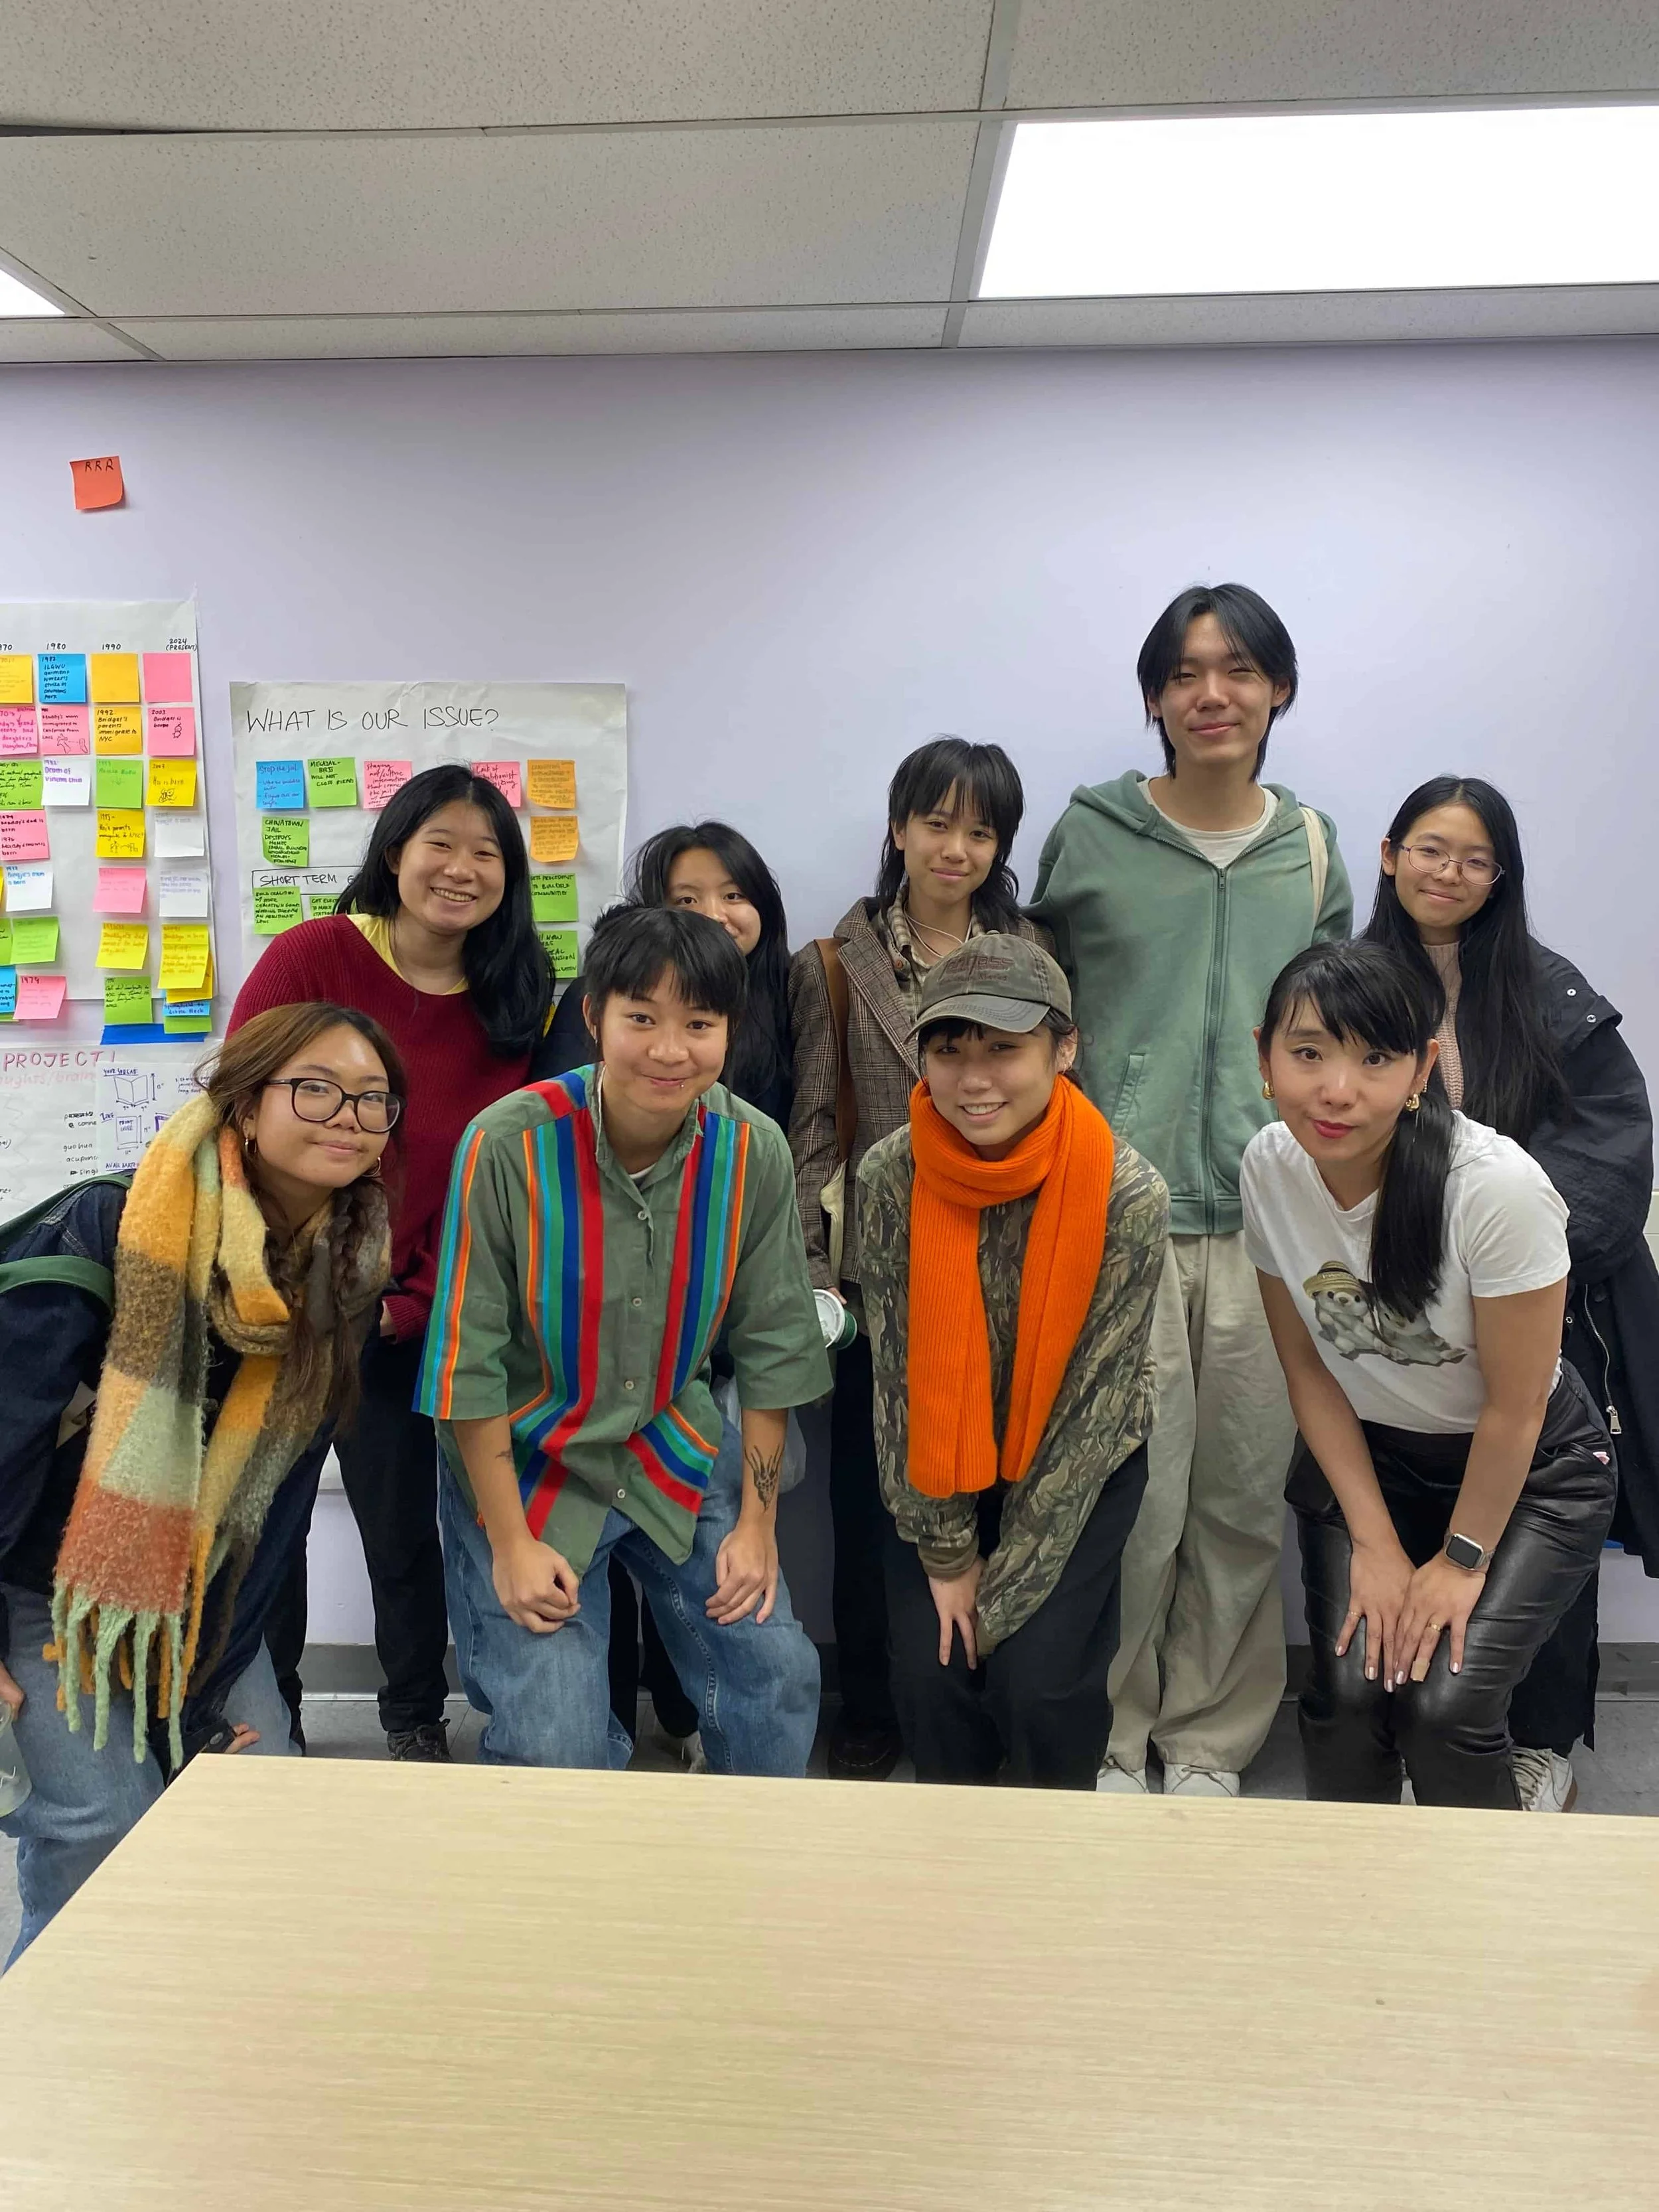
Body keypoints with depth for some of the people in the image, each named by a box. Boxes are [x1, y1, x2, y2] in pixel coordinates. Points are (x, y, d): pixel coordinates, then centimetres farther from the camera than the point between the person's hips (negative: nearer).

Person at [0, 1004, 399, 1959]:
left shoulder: (350, 1271, -10)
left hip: (203, 1590, 5)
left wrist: (206, 1686, -6)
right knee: (104, 1819, -12)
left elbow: (281, 1490, -7)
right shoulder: (104, 1231, -24)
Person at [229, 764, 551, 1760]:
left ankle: (419, 1721, 31)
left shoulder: (513, 1002, -2)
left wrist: (414, 1304, -9)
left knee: (403, 1527, 10)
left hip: (404, 1318, 1)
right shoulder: (311, 956, -10)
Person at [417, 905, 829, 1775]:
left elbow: (771, 1343, -2)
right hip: (523, 1462, -3)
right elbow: (469, 1357, -15)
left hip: (677, 1454, 3)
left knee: (780, 1682, 0)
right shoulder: (509, 1144, -22)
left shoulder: (753, 1152, -12)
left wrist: (757, 1520, -1)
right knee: (554, 1742, -11)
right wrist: (511, 1544, -13)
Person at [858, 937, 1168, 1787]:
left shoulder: (1129, 1195, -23)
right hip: (934, 1471, 2)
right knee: (931, 1680, -8)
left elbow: (1093, 1404, -18)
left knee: (1040, 1683, -13)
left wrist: (1005, 1588, -15)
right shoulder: (890, 1175, -18)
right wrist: (947, 1554, -9)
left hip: (1077, 1466, -1)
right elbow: (898, 1371, -11)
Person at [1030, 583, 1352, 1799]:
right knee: (1134, 1500, -1)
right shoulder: (1089, 835, 3)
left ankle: (1211, 1743, 27)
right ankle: (1110, 1741, 20)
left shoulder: (1311, 846, 11)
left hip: (1270, 1218, 3)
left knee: (1245, 1501, 9)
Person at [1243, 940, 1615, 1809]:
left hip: (1529, 1468, -3)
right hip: (1368, 1452, 3)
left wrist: (1462, 1559, -8)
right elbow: (1308, 1370, -5)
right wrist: (1374, 1543, -6)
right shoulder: (1269, 1167, -17)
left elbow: (1514, 1407, -18)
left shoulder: (1497, 1186, -31)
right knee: (1348, 1689, -12)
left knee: (1442, 1703, -17)